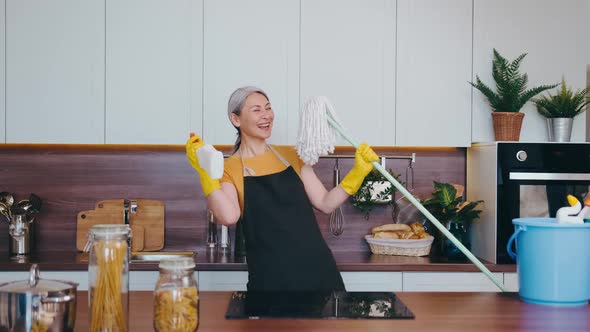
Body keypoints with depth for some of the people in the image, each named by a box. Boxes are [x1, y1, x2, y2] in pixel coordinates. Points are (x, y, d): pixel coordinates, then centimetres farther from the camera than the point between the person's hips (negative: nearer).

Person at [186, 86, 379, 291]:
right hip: (271, 277, -3)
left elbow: (325, 203, 8)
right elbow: (228, 217, -20)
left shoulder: (290, 155, 10)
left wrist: (359, 170, 0)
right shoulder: (229, 169, -2)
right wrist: (205, 170, -22)